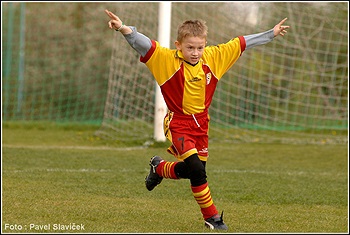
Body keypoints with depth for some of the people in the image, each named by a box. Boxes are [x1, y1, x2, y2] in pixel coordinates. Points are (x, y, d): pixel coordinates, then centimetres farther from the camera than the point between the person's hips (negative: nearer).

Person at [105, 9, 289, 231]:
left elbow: (241, 43, 6)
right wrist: (125, 30, -49)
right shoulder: (167, 59, -17)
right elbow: (143, 44, -31)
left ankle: (159, 168, 45)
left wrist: (271, 34, 13)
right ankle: (211, 216, -1)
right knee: (196, 170, -17)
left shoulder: (213, 57, -5)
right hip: (178, 123, -5)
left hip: (201, 122, 6)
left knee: (193, 171, 15)